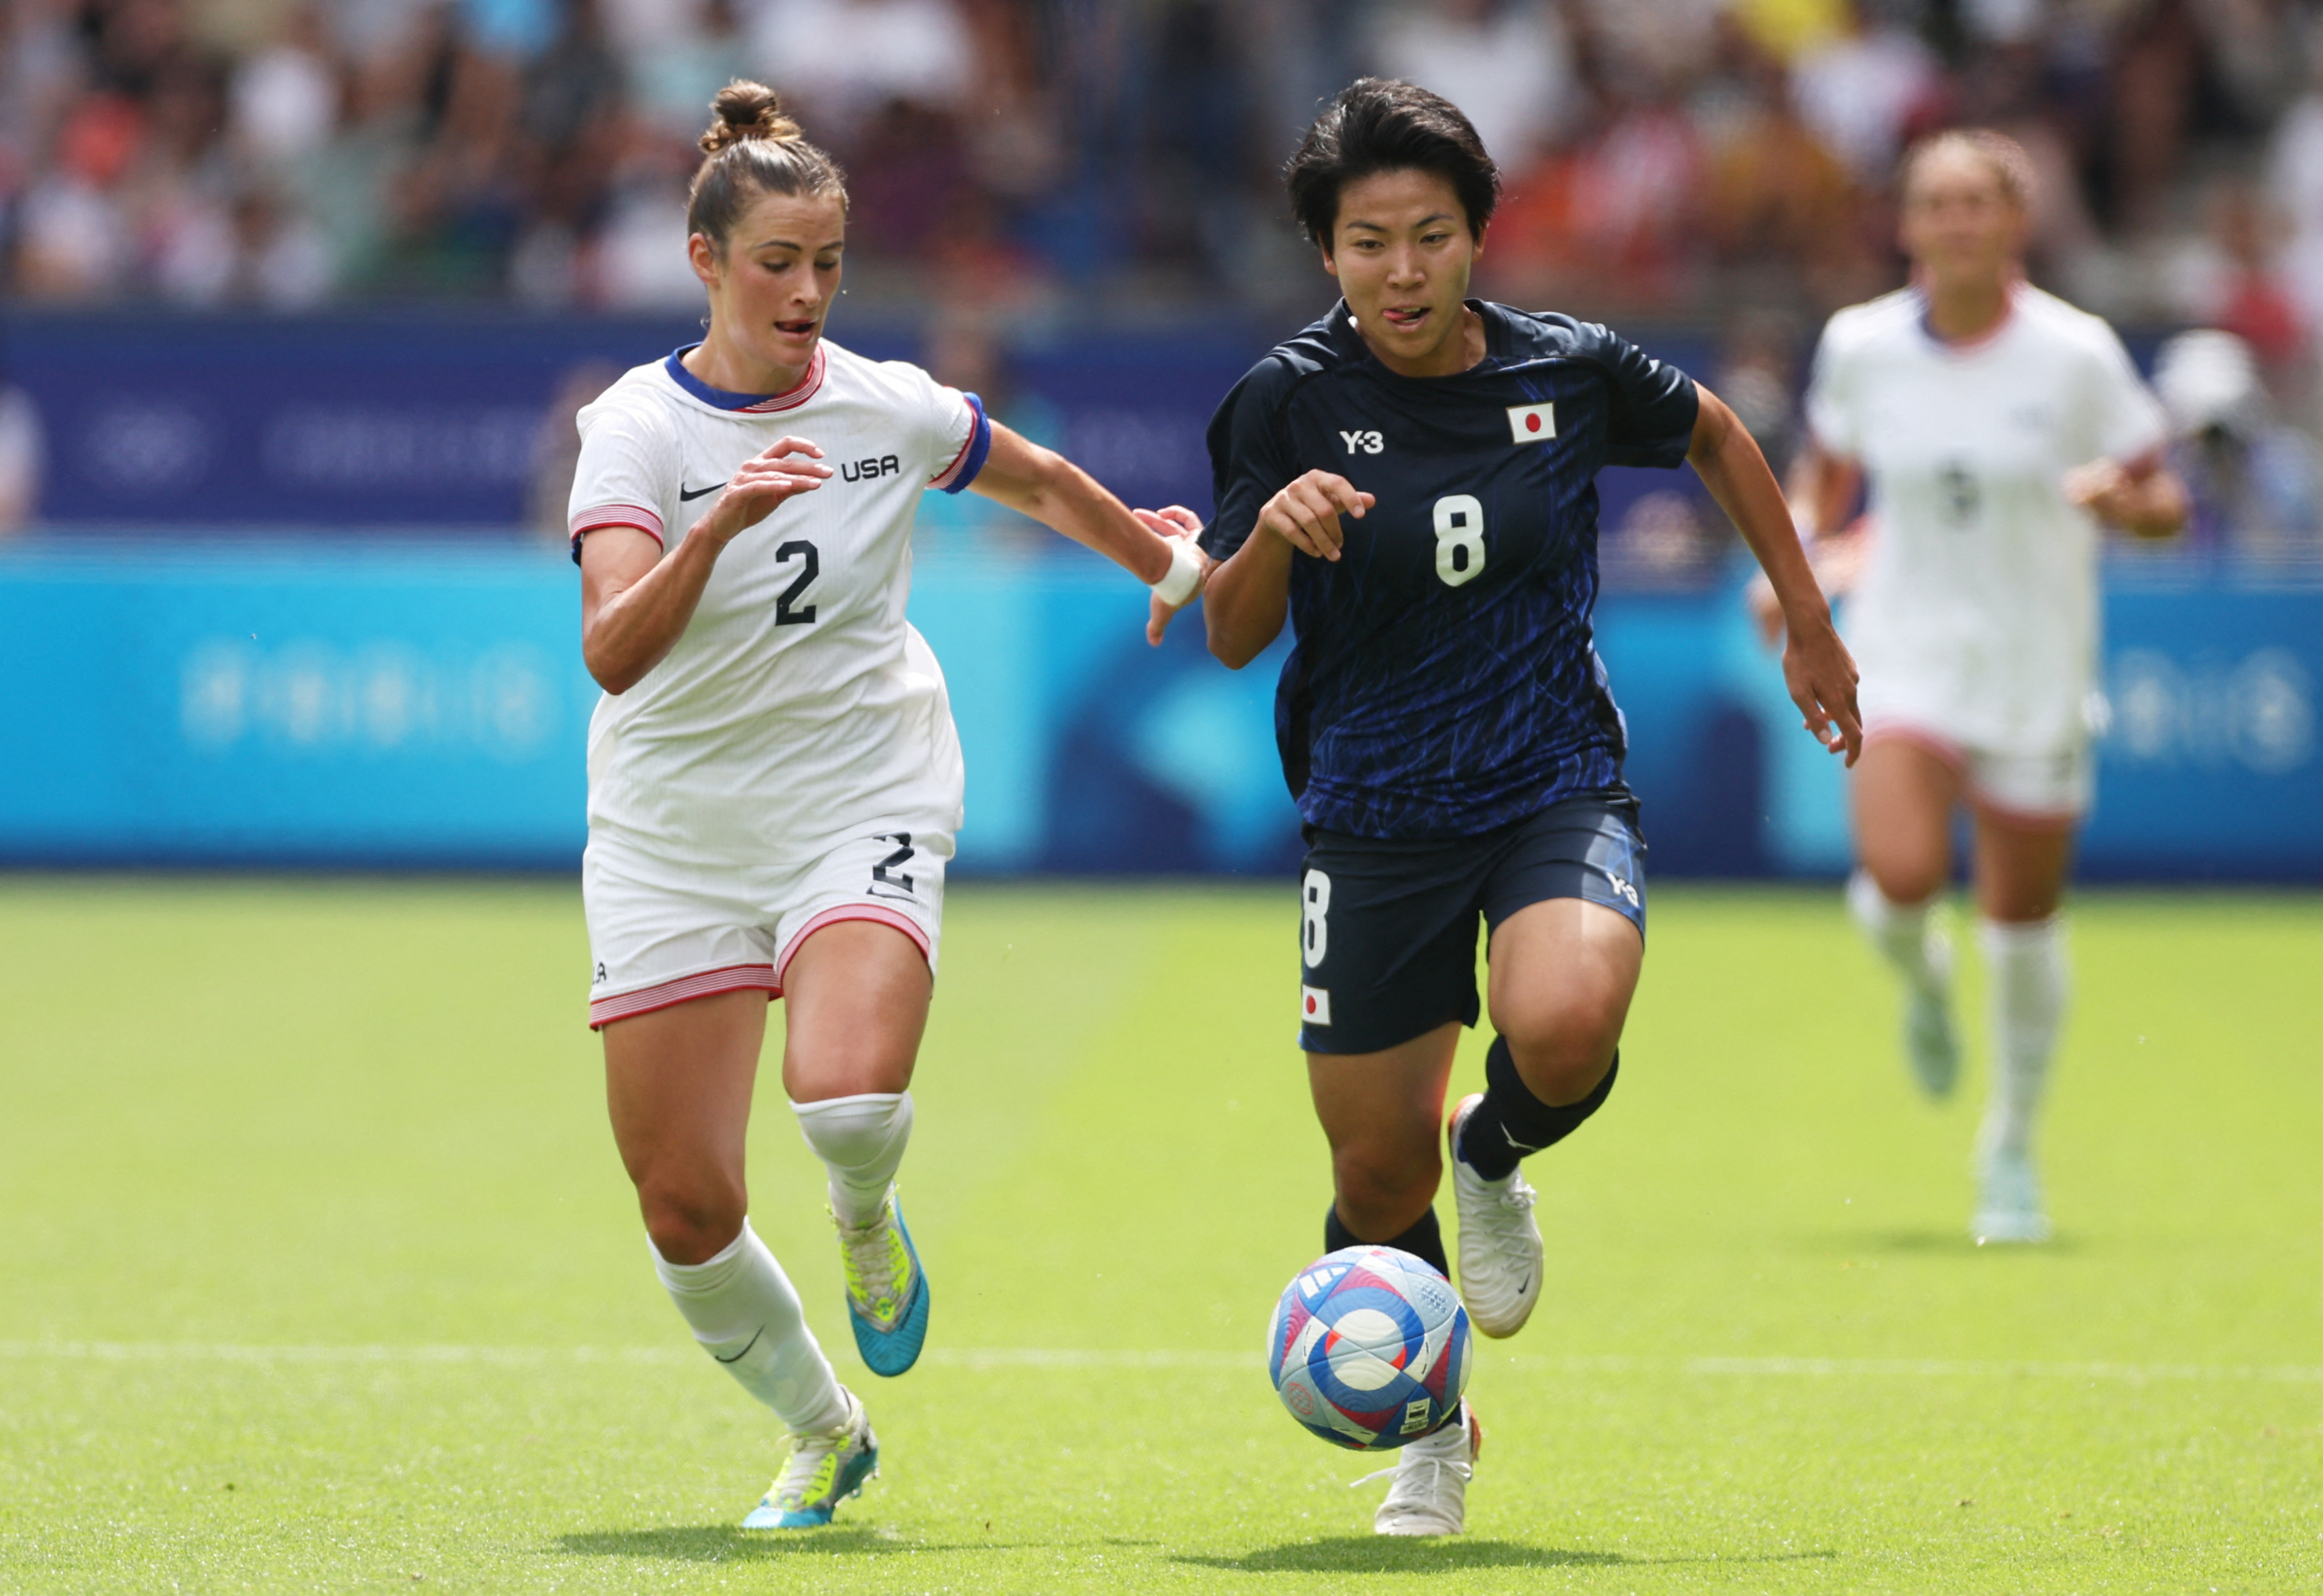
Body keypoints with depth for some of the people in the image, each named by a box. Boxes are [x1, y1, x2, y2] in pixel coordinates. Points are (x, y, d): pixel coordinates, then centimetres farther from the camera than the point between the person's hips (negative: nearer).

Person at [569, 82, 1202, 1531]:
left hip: (863, 804, 0)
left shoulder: (893, 409, -3)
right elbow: (612, 652, -26)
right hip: (674, 829, 0)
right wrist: (718, 523, -40)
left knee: (851, 1095, -29)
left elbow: (1045, 483, 19)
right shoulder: (636, 427, -10)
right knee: (685, 1207, -2)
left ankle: (867, 1224, 9)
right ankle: (825, 1437, 25)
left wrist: (1170, 567, 32)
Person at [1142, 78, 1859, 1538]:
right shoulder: (1290, 401, -8)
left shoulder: (1571, 373, -5)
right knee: (1378, 1178, 4)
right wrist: (1271, 535, -25)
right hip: (1376, 814, 1)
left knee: (1563, 1028, -32)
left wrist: (1809, 624, 19)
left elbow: (1716, 437, 16)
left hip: (1560, 788, -1)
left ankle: (1496, 1160, 5)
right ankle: (1432, 1433, 32)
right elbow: (1231, 639, -4)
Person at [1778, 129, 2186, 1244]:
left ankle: (2012, 1149, 27)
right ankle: (1922, 980, 16)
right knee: (1902, 875, -23)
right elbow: (1826, 472, 16)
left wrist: (2127, 499, -25)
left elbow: (2165, 504, -2)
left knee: (2023, 917, 4)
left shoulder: (2077, 355, -8)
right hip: (1905, 648, 1)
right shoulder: (1861, 347, -1)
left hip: (2037, 668, 0)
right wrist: (1799, 555, -2)